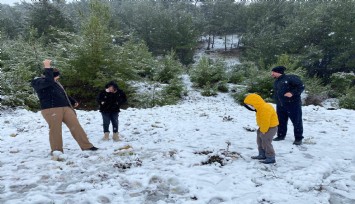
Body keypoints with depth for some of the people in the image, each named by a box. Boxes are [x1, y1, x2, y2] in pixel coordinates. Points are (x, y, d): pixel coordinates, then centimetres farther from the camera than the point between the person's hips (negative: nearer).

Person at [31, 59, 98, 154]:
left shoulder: (55, 82, 23)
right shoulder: (37, 82, -5)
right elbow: (48, 81, -28)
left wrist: (73, 102, 30)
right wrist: (47, 67, -25)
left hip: (65, 107, 7)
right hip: (51, 109, -7)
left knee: (76, 126, 3)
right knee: (55, 129, -5)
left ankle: (87, 146, 6)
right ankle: (57, 151, 11)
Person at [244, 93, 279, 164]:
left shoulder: (265, 109, -28)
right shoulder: (260, 108, 5)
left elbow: (265, 122, -27)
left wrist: (262, 131, -17)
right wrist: (261, 129, 9)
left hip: (271, 127, -11)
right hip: (264, 127, 11)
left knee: (266, 142, -10)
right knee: (260, 141, 18)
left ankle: (271, 158, -1)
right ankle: (262, 155, 29)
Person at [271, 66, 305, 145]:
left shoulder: (291, 78, -10)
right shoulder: (276, 82, 16)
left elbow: (301, 86, -14)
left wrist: (292, 93, -24)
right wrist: (277, 103, 18)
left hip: (293, 104, -7)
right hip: (280, 106, 7)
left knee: (297, 121, 0)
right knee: (281, 121, 13)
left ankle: (298, 138, 10)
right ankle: (281, 135, 28)